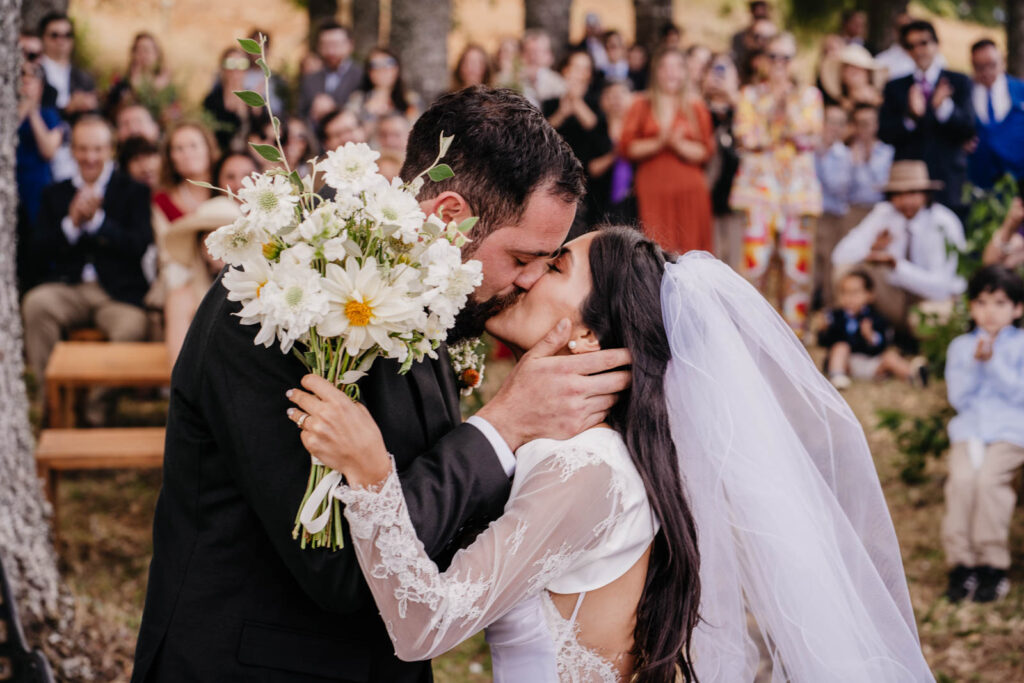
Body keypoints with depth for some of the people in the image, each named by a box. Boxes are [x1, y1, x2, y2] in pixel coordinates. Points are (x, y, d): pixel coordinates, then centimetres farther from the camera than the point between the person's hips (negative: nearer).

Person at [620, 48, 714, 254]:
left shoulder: (696, 107, 11)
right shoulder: (642, 106, 10)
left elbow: (706, 152, 4)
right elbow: (626, 147, 2)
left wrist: (678, 144, -12)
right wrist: (659, 143, -11)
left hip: (689, 190, 1)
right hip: (653, 188, -1)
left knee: (689, 247, -4)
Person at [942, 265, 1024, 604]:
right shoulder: (960, 346, 14)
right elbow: (958, 397, 5)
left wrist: (993, 362, -13)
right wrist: (975, 363, -8)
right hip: (969, 427, 2)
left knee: (989, 477, -29)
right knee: (962, 477, -27)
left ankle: (993, 565, -20)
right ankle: (961, 565, -21)